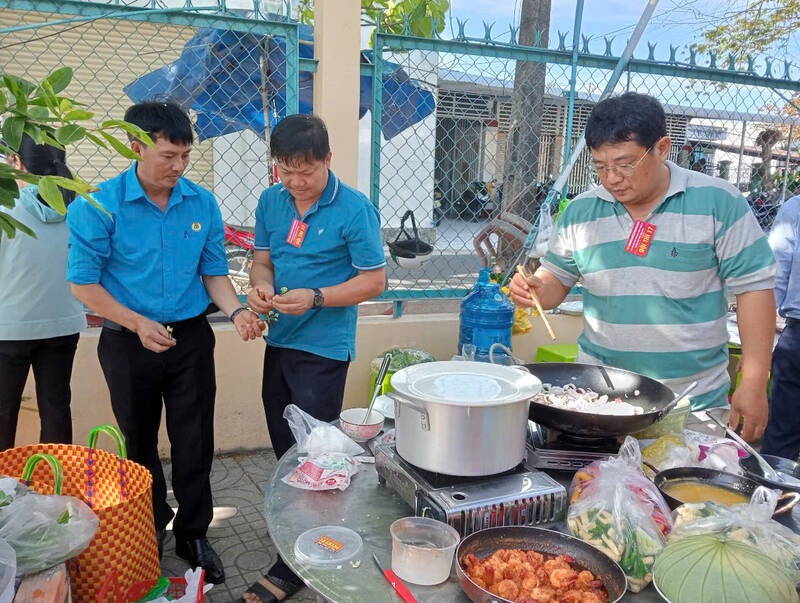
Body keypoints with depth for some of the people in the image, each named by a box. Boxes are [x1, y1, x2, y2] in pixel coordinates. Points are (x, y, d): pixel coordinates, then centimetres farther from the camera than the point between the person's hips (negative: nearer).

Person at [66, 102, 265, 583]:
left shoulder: (203, 203, -3)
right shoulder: (99, 206, -12)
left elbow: (214, 272, 4)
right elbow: (83, 283, -9)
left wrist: (236, 311, -14)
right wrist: (139, 323, -19)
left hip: (191, 338, 2)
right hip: (128, 343, -1)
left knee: (195, 444, 7)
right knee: (140, 443, 17)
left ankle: (193, 534, 27)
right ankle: (151, 526, 40)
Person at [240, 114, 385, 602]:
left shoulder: (355, 209, -13)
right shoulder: (271, 201, 4)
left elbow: (375, 280, -12)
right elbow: (263, 258, 13)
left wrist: (316, 298, -23)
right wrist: (261, 286, -10)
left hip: (324, 348, -6)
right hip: (279, 340, 7)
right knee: (284, 449, 19)